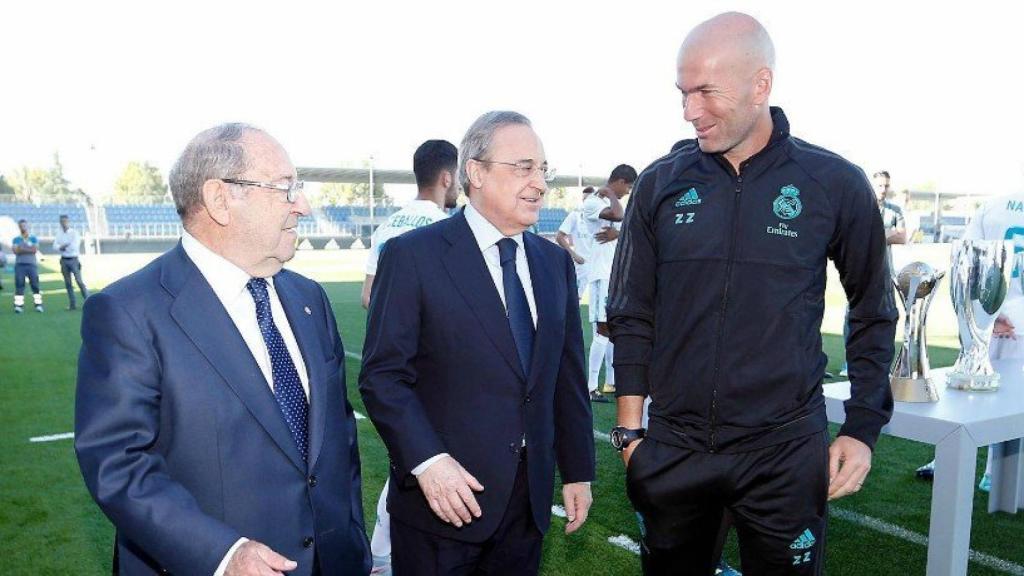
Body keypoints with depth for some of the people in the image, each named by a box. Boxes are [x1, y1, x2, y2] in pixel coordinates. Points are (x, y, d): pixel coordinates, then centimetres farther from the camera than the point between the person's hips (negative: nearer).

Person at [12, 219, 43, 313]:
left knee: (35, 284, -3)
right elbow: (15, 250, -5)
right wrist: (29, 249, -9)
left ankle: (38, 304, 0)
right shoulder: (16, 239, 11)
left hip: (31, 264, -1)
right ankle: (18, 305, -5)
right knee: (19, 284, -4)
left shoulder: (33, 238, 8)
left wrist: (22, 249, -5)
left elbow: (35, 250, -7)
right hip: (19, 264, 1)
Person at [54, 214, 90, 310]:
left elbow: (75, 245, -13)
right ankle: (72, 304, 9)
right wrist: (61, 247, -17)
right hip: (64, 260, 4)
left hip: (73, 259, -4)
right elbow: (55, 246, 2)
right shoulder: (59, 234, 11)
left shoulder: (74, 232, -2)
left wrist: (64, 246, -6)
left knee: (79, 280, -11)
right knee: (68, 283, 5)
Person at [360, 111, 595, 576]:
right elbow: (382, 374, -12)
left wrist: (578, 470, 10)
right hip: (443, 499, -5)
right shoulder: (411, 256, -9)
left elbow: (568, 376, 10)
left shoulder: (555, 262, 8)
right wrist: (427, 461, -22)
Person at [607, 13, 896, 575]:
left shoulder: (836, 184, -5)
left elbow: (873, 313, 6)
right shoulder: (660, 185, -1)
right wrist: (630, 430, 2)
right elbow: (632, 315, 3)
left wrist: (863, 428, 1)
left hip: (785, 451, -1)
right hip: (671, 450, 2)